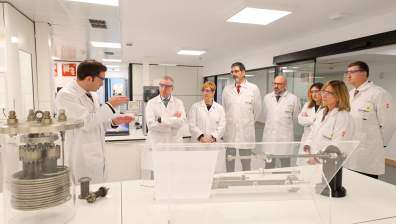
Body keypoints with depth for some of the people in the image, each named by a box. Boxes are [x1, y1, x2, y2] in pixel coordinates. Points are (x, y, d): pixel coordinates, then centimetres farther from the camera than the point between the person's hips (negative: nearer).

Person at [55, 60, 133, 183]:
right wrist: (109, 105, -15)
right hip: (82, 160, -8)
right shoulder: (66, 94, -14)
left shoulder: (92, 94, 11)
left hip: (97, 156, 8)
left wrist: (114, 121, 0)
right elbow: (86, 123, -23)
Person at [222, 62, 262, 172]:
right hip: (229, 132, 2)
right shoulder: (227, 89, 4)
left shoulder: (253, 89, -2)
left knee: (246, 162, 8)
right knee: (229, 160, 11)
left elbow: (257, 110, 6)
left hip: (246, 133, -2)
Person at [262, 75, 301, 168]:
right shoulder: (267, 97, 8)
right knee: (268, 165, 9)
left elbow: (296, 118, 7)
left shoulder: (293, 98, -2)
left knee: (285, 164, 5)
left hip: (285, 137, -3)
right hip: (269, 136, 3)